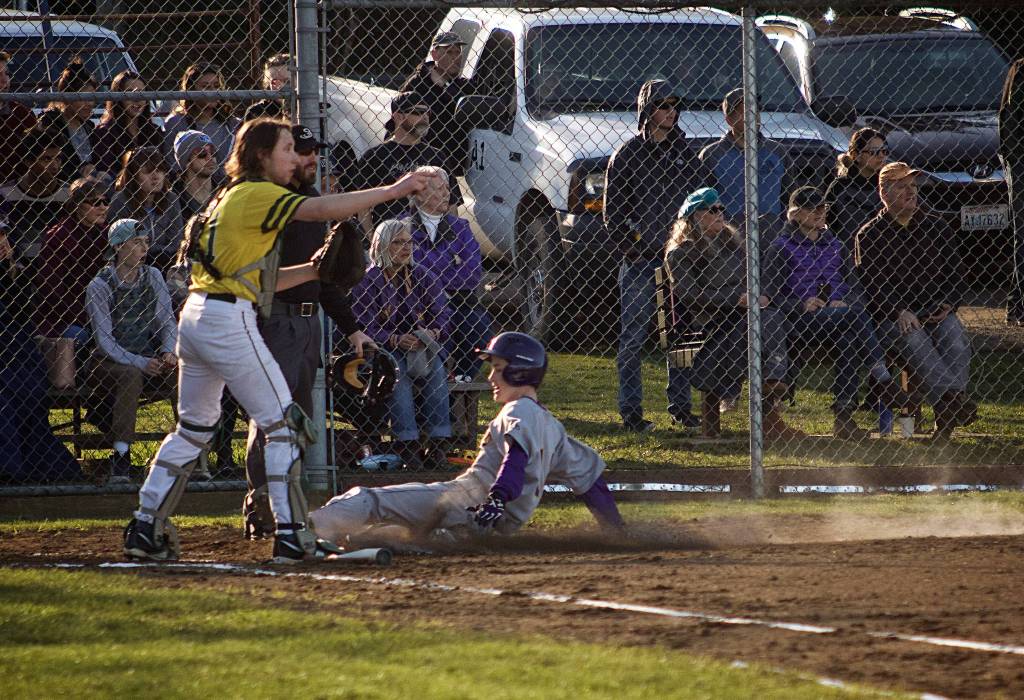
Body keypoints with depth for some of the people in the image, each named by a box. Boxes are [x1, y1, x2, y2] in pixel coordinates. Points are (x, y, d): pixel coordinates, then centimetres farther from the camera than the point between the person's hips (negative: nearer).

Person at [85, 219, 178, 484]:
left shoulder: (152, 277, 9)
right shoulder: (100, 286, -7)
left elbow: (168, 321, 10)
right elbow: (104, 339, -13)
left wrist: (168, 351, -11)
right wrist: (138, 362, -24)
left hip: (150, 359, 4)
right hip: (109, 362, -4)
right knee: (131, 375, -38)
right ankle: (120, 456, -38)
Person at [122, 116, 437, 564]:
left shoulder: (229, 198, 21)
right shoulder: (256, 195, -7)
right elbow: (323, 209, -19)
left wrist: (315, 270, 14)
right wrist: (392, 191, -16)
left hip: (195, 317, 9)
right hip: (228, 321, -9)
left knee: (194, 427, 17)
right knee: (282, 424, -4)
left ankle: (145, 529, 14)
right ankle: (291, 535, -7)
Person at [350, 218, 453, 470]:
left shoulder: (423, 276, 12)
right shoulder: (366, 281, 1)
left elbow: (441, 314, 3)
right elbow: (365, 325, -9)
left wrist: (433, 333, -21)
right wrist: (396, 340, -25)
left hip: (422, 346, 3)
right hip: (383, 350, -3)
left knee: (435, 368, -30)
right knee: (397, 371, -35)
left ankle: (437, 444, -34)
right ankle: (406, 442, -41)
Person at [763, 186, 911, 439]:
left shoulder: (836, 247, 24)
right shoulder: (781, 248, 10)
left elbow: (856, 290, 17)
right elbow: (771, 295, 0)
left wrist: (844, 302, -7)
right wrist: (801, 305, -18)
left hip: (838, 318, 4)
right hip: (800, 324, -4)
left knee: (847, 341, -33)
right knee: (854, 316, -32)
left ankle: (844, 417, -37)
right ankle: (881, 380, -32)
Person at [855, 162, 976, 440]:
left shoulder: (937, 227, 19)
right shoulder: (869, 236, 9)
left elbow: (955, 276, 18)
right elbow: (870, 285, -3)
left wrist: (948, 305, -3)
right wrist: (899, 312, -19)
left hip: (937, 311, 3)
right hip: (890, 317, -3)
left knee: (956, 342, -30)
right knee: (914, 340, -36)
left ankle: (946, 419, -46)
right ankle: (952, 398, -56)